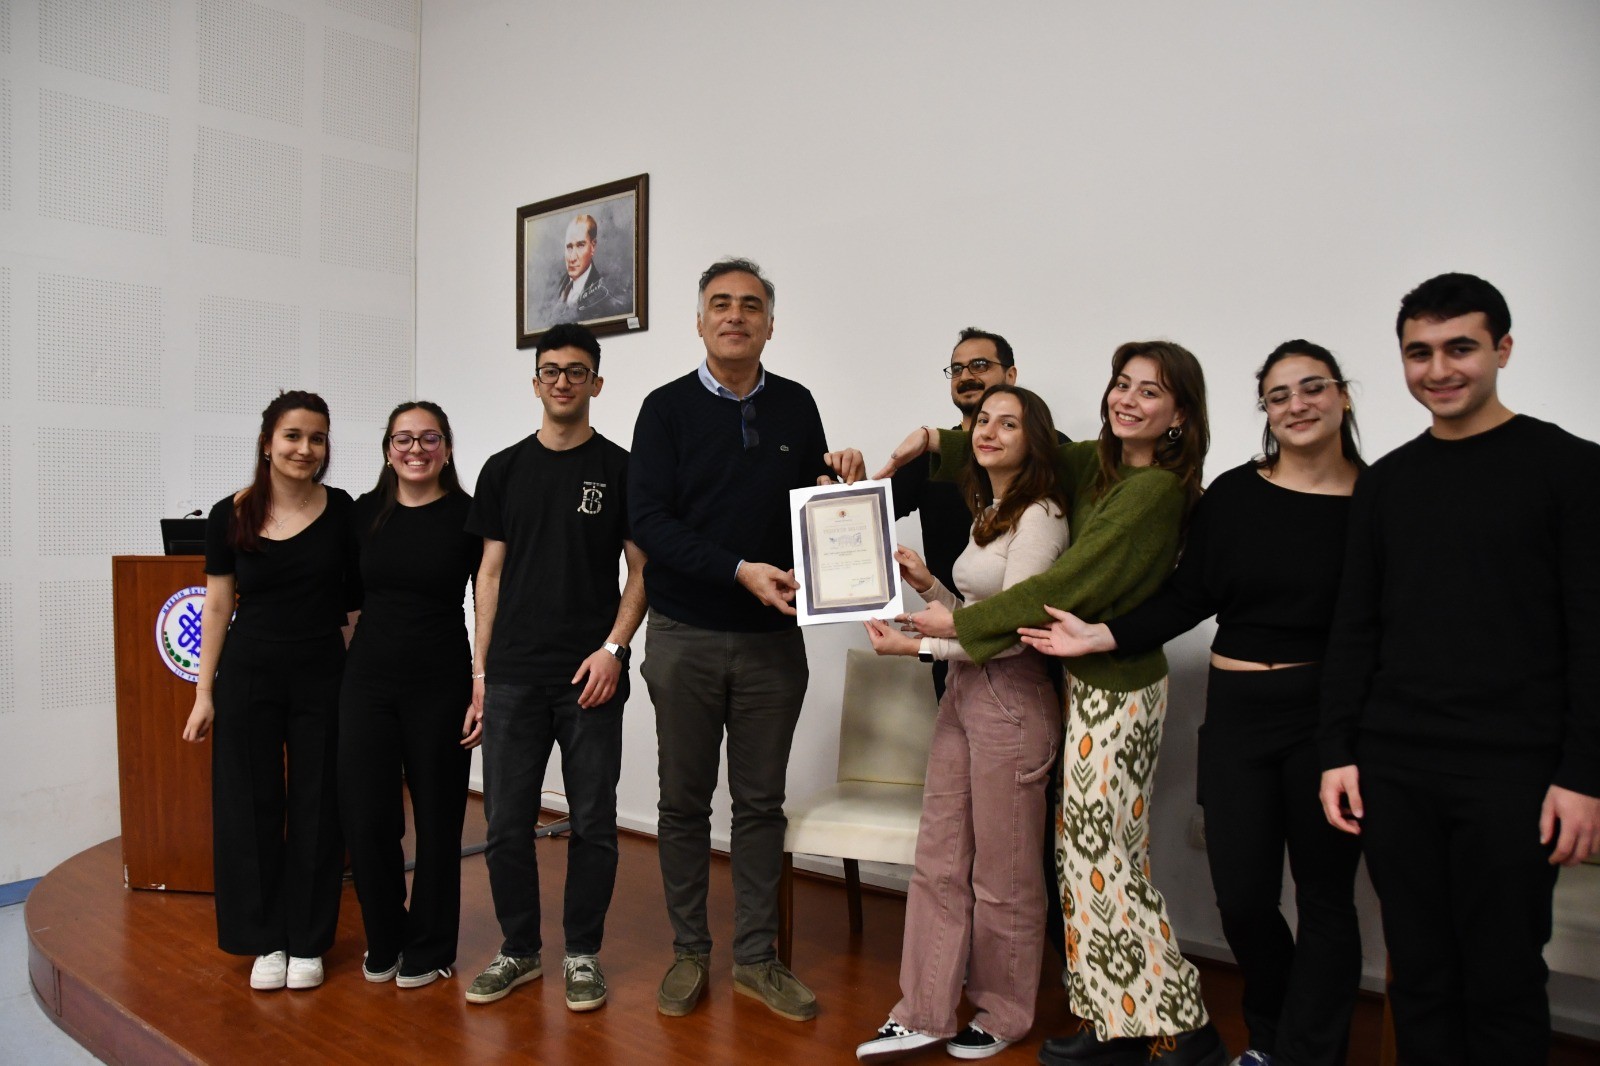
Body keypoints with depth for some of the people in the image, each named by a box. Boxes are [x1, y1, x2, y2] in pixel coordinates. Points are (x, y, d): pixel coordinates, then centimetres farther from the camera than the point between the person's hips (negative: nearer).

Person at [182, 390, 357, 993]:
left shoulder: (342, 512, -3)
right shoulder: (231, 515, -2)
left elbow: (358, 595, 2)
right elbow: (217, 607, 2)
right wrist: (204, 694, 0)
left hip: (322, 677, 0)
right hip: (248, 677, 1)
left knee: (317, 807, 6)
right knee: (250, 806, 6)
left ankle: (307, 942, 21)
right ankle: (265, 941, 22)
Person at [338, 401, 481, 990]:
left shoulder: (468, 515, -5)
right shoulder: (364, 513, 5)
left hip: (440, 685, -3)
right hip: (368, 680, 3)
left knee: (438, 817, 8)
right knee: (365, 817, 4)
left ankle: (428, 947, 26)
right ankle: (384, 941, 26)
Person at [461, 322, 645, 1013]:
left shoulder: (620, 469, 2)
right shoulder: (504, 470, 10)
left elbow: (641, 573, 1)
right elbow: (491, 575, 10)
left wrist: (613, 648, -12)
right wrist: (479, 674, 5)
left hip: (590, 676, -2)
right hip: (513, 676, 3)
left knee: (592, 822, 5)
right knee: (506, 822, 7)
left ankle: (582, 954, 22)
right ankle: (519, 949, 25)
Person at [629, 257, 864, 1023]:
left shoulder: (796, 407, 6)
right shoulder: (667, 408, -2)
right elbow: (648, 520, -11)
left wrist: (842, 485, -12)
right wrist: (740, 570, -21)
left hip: (772, 637, 2)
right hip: (686, 635, -2)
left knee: (760, 801, 10)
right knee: (684, 801, 9)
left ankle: (755, 959, 23)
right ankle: (689, 952, 25)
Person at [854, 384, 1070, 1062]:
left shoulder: (1039, 516, -14)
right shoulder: (987, 514, 15)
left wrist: (916, 646, -17)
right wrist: (928, 585, 3)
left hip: (1011, 702, -9)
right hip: (964, 695, 9)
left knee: (1002, 874, 7)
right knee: (938, 862, 11)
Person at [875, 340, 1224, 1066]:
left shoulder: (1156, 490, -18)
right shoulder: (1099, 465, 7)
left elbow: (1068, 587, -21)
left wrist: (959, 623, -15)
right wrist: (935, 441, 9)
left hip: (1116, 690, -9)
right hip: (1090, 680, 9)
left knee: (1102, 859, -1)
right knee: (1094, 853, 13)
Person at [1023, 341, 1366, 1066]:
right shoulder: (1233, 494, 2)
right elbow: (1188, 598, 4)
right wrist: (1097, 638, -4)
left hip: (1328, 715, -2)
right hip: (1236, 712, 2)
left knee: (1324, 897, 9)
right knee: (1242, 895, 7)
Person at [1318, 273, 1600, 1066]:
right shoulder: (1385, 482, 10)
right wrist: (1338, 752, 5)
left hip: (1512, 772, -3)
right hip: (1393, 769, 4)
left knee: (1503, 982, 4)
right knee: (1418, 974, 11)